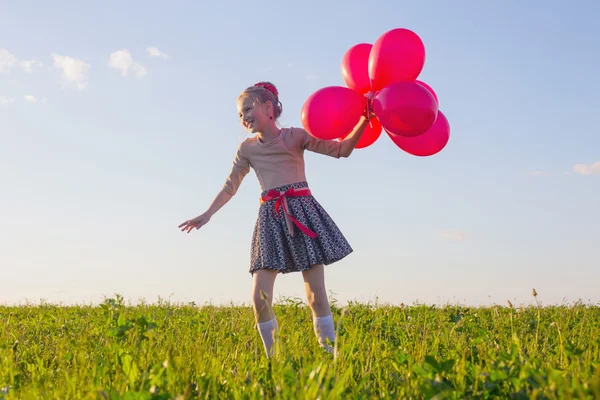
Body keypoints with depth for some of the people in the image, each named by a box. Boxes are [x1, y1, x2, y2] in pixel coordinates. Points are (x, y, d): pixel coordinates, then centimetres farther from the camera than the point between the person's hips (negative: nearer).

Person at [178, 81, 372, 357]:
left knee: (316, 293, -5)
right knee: (260, 296, -8)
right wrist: (207, 215, 12)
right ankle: (273, 358, 4)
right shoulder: (247, 148, 13)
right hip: (271, 218, 3)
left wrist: (364, 121, -12)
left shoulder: (296, 136, 4)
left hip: (302, 211, -2)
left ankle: (329, 353, 2)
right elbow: (230, 185, 18)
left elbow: (341, 150, 1)